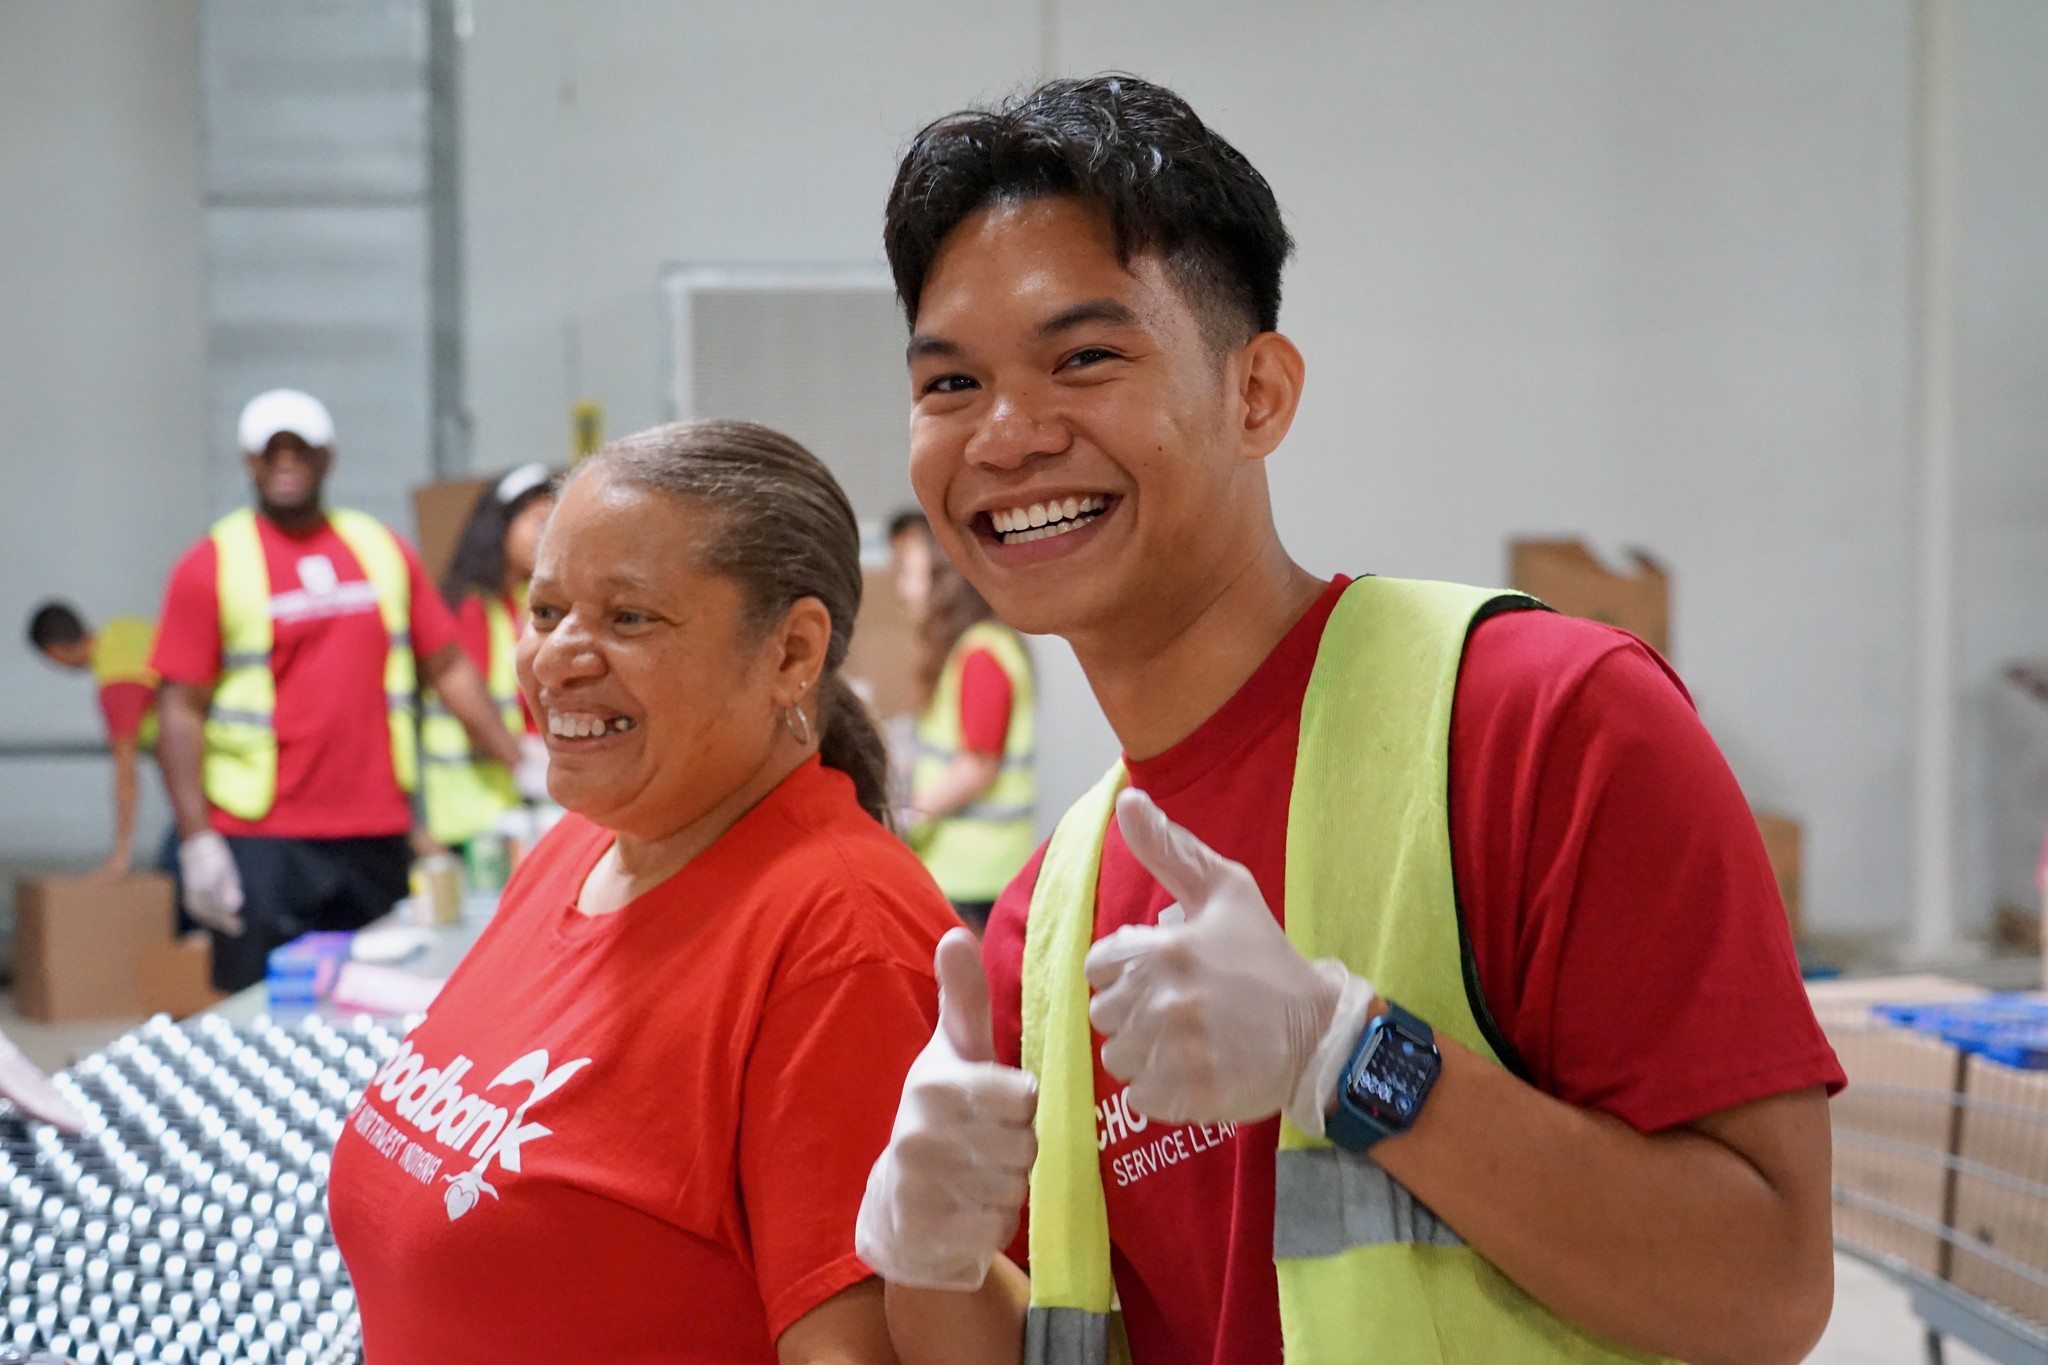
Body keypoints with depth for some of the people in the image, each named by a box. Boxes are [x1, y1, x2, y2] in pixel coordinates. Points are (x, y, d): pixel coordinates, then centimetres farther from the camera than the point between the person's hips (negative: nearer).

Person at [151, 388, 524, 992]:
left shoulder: (382, 551, 12)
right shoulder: (213, 565, 0)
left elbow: (449, 668, 14)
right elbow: (180, 710, -4)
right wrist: (197, 841, -13)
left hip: (378, 837, 4)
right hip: (263, 844, -4)